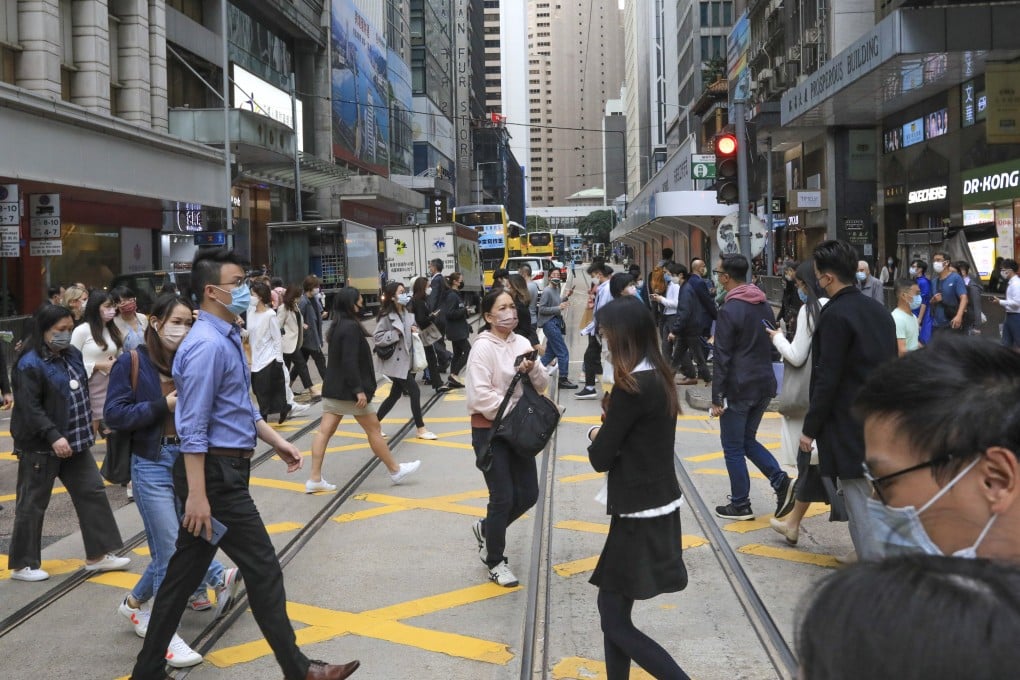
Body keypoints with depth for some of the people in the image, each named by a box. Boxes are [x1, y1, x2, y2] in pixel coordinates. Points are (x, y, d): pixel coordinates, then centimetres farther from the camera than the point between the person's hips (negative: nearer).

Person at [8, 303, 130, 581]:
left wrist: (85, 428, 19)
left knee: (92, 492, 8)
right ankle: (22, 564, 16)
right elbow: (30, 408, -23)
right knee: (32, 504, 3)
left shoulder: (72, 354, 8)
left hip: (74, 442, 8)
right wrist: (53, 437, -29)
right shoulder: (30, 364, -17)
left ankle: (98, 555, 16)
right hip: (40, 447, -8)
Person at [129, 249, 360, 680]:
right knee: (263, 571, 1)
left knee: (184, 573, 14)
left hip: (225, 471, 10)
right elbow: (193, 428, -22)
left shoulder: (227, 337, 13)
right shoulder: (208, 345, -19)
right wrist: (197, 494, -23)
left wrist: (277, 442, 17)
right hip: (215, 474, -10)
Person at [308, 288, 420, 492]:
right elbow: (350, 362, -24)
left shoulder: (338, 326, 11)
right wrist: (359, 390, -24)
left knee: (324, 431, 4)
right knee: (373, 429, 4)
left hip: (332, 388, 9)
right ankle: (395, 470, 17)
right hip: (348, 390, -9)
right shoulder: (351, 327, -18)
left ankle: (314, 479, 4)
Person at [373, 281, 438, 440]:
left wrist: (413, 332, 2)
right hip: (395, 362, -8)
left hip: (405, 360, 8)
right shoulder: (387, 316, -15)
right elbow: (378, 338, -18)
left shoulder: (406, 313, 9)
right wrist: (396, 333, -21)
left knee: (395, 395, 13)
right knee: (414, 391, -6)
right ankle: (421, 429, 5)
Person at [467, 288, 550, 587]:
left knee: (528, 494, 9)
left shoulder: (522, 343, 4)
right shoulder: (482, 347, -15)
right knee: (503, 498, -2)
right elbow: (480, 396, -22)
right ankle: (495, 562, 18)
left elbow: (542, 385, 6)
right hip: (489, 431, -7)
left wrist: (532, 369, -14)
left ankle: (486, 529, 35)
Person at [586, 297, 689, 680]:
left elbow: (600, 458, -14)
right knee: (613, 608, 16)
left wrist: (595, 435, 5)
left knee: (616, 622, -2)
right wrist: (608, 433, 1)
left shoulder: (631, 386, -20)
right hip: (657, 505, 9)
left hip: (640, 514, -9)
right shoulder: (659, 376, 7)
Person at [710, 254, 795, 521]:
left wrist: (716, 398, -13)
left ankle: (740, 505, 11)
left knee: (733, 447, 5)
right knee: (748, 439, 19)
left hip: (738, 388, -8)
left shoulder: (729, 311, -16)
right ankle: (781, 481, 2)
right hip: (764, 384, 8)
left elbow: (722, 358, -17)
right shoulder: (764, 305, 8)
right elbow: (771, 345, 15)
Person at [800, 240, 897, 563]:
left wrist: (811, 428, -10)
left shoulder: (835, 315, -16)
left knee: (860, 503, -2)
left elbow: (827, 379, -17)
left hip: (849, 426, -8)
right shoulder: (879, 311, 9)